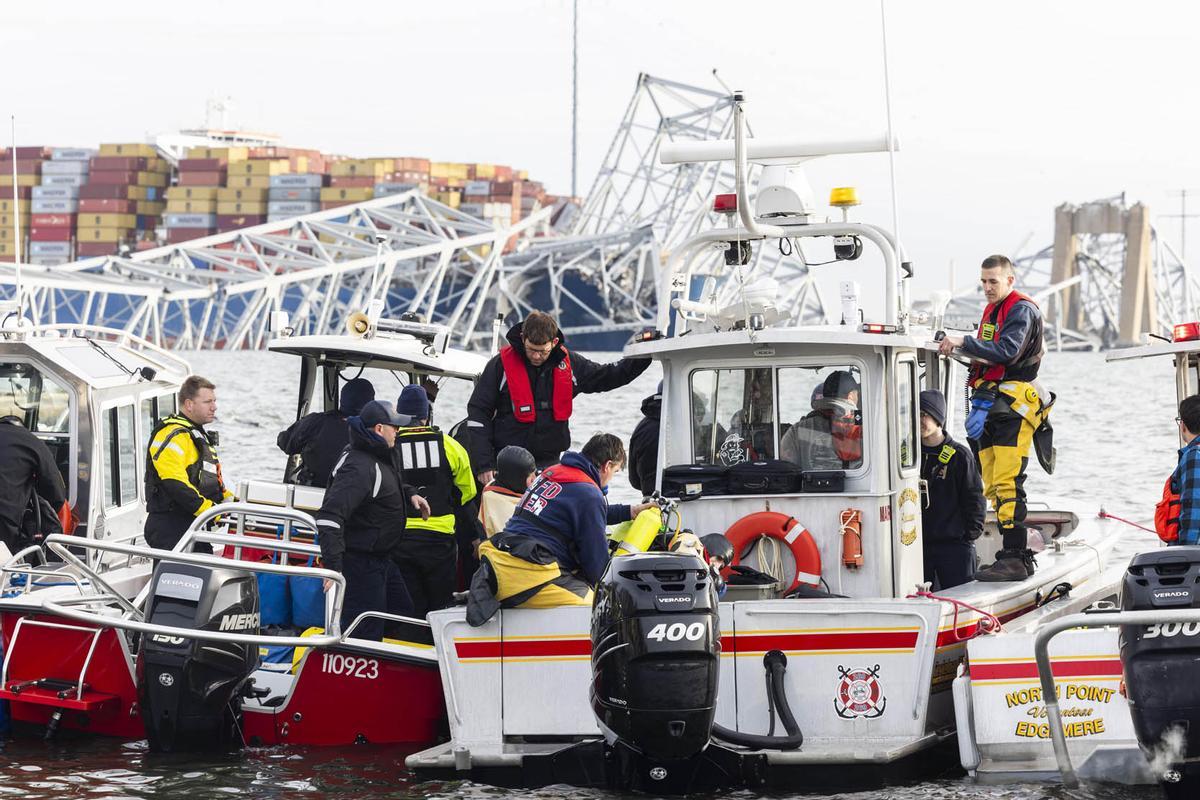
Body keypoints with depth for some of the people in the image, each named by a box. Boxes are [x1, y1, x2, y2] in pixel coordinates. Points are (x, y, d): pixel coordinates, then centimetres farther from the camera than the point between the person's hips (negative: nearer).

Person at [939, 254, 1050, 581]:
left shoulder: (1022, 310, -7)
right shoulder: (991, 311, 21)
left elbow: (1007, 351, -22)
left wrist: (964, 342, -23)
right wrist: (979, 404, 12)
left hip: (1014, 407, -9)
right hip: (991, 407, 9)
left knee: (1007, 484, -15)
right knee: (993, 488, 7)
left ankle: (1015, 558, -18)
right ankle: (1015, 556, 11)